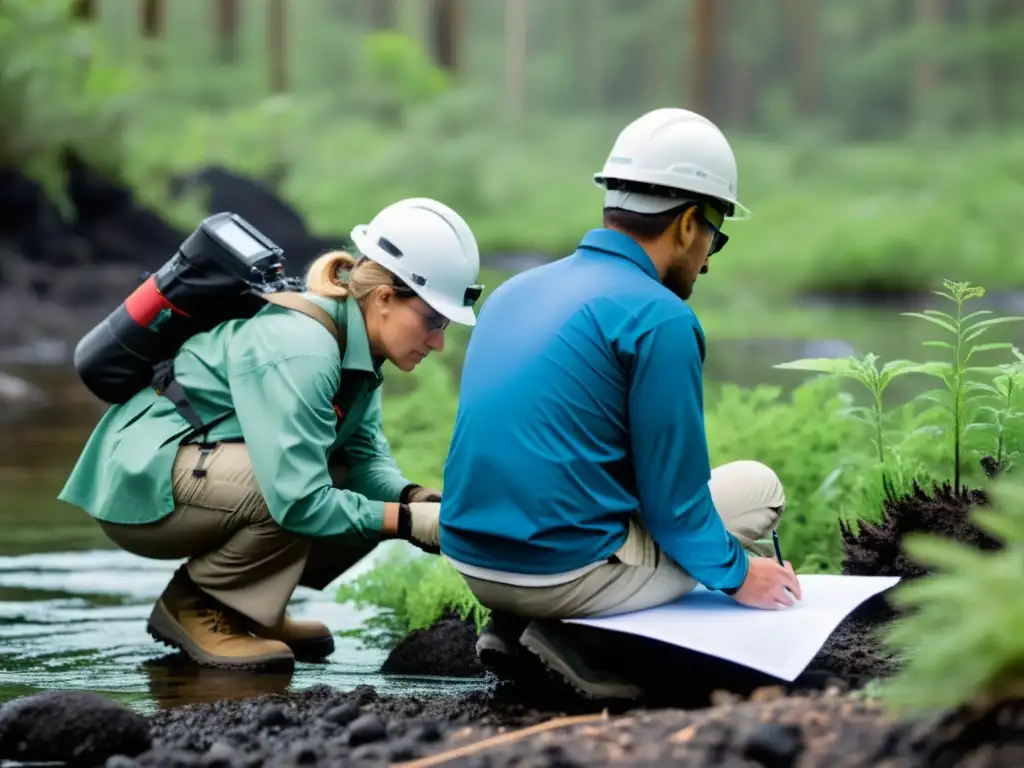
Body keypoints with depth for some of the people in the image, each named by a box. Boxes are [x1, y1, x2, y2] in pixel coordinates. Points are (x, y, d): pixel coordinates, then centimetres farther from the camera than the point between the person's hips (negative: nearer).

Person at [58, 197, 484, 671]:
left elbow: (367, 454, 2)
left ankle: (250, 608, 11)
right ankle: (193, 607, -10)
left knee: (374, 498, -1)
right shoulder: (297, 352, -29)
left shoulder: (355, 343, 0)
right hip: (139, 487, -9)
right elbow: (299, 501, -34)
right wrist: (408, 521, -27)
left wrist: (415, 500, -18)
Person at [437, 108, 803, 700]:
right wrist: (736, 575, 7)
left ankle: (516, 629, 11)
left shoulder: (517, 291, 13)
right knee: (758, 486, 12)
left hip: (472, 562, 8)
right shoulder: (660, 319, -12)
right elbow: (672, 497, -10)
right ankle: (584, 647, -3)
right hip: (566, 570, -8)